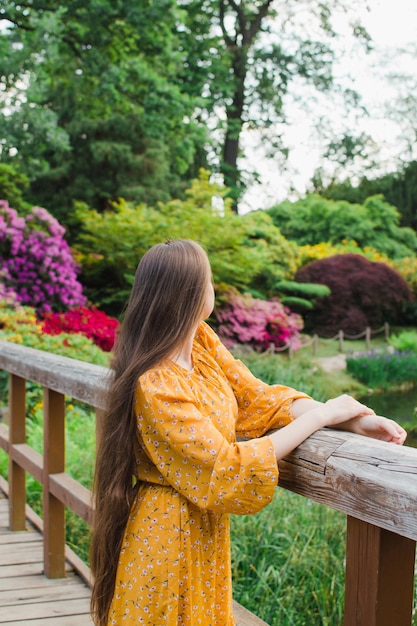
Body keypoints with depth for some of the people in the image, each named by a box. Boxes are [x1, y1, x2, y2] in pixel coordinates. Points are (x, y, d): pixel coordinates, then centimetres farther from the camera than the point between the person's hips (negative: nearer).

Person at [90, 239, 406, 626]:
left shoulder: (203, 342, -3)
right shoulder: (155, 388, -28)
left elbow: (257, 400, -2)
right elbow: (225, 472, -27)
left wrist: (351, 420, -14)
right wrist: (319, 415, -23)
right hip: (170, 535, -8)